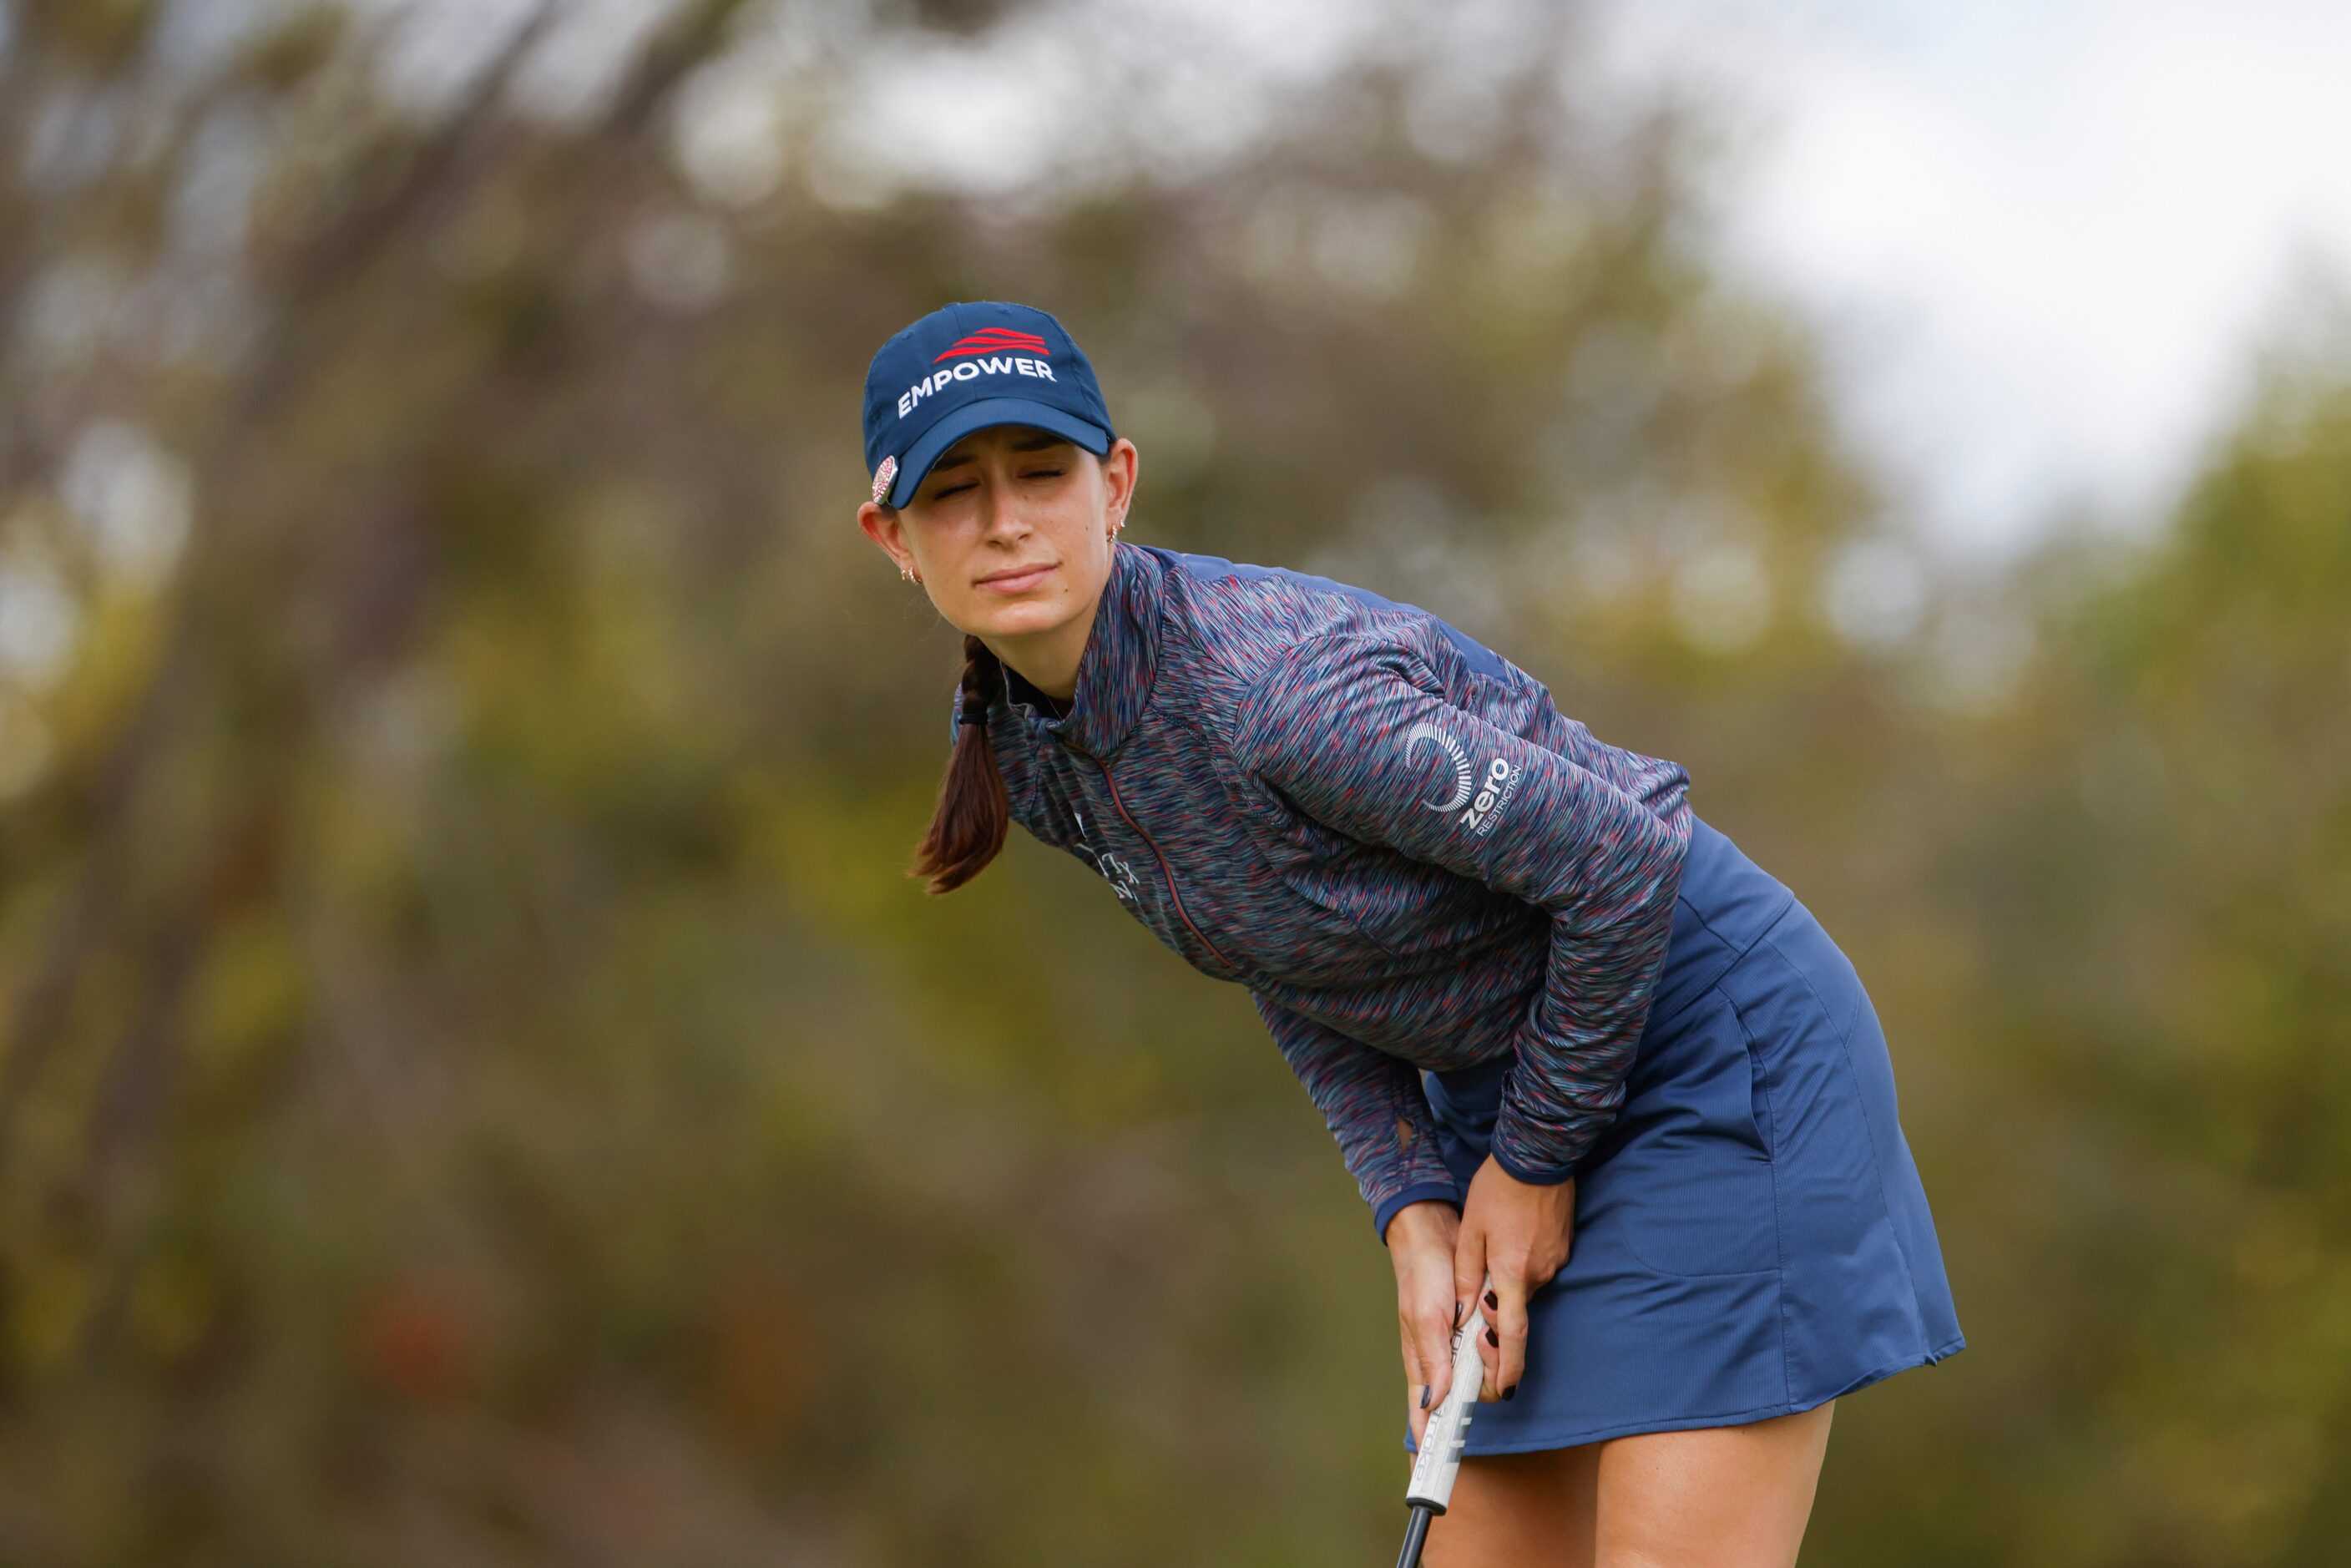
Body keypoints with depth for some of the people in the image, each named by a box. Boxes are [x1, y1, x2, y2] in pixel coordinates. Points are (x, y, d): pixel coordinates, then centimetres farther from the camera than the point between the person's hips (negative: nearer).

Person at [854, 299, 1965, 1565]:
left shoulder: (1276, 686, -29)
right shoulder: (1023, 749, -4)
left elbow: (1625, 854, -23)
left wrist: (1536, 1164, -12)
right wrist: (1415, 1219, -4)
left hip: (1718, 1046, -8)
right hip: (1496, 1086, 8)